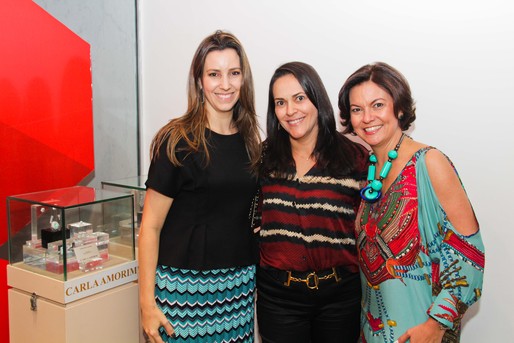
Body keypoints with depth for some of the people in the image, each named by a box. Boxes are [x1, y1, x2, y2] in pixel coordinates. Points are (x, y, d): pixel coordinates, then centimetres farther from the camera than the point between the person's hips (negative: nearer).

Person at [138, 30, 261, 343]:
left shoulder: (250, 140, 5)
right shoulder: (177, 141, -10)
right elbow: (151, 226, -9)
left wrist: (257, 279, 8)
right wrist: (147, 302, -11)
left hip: (241, 285, 5)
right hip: (187, 285, -4)